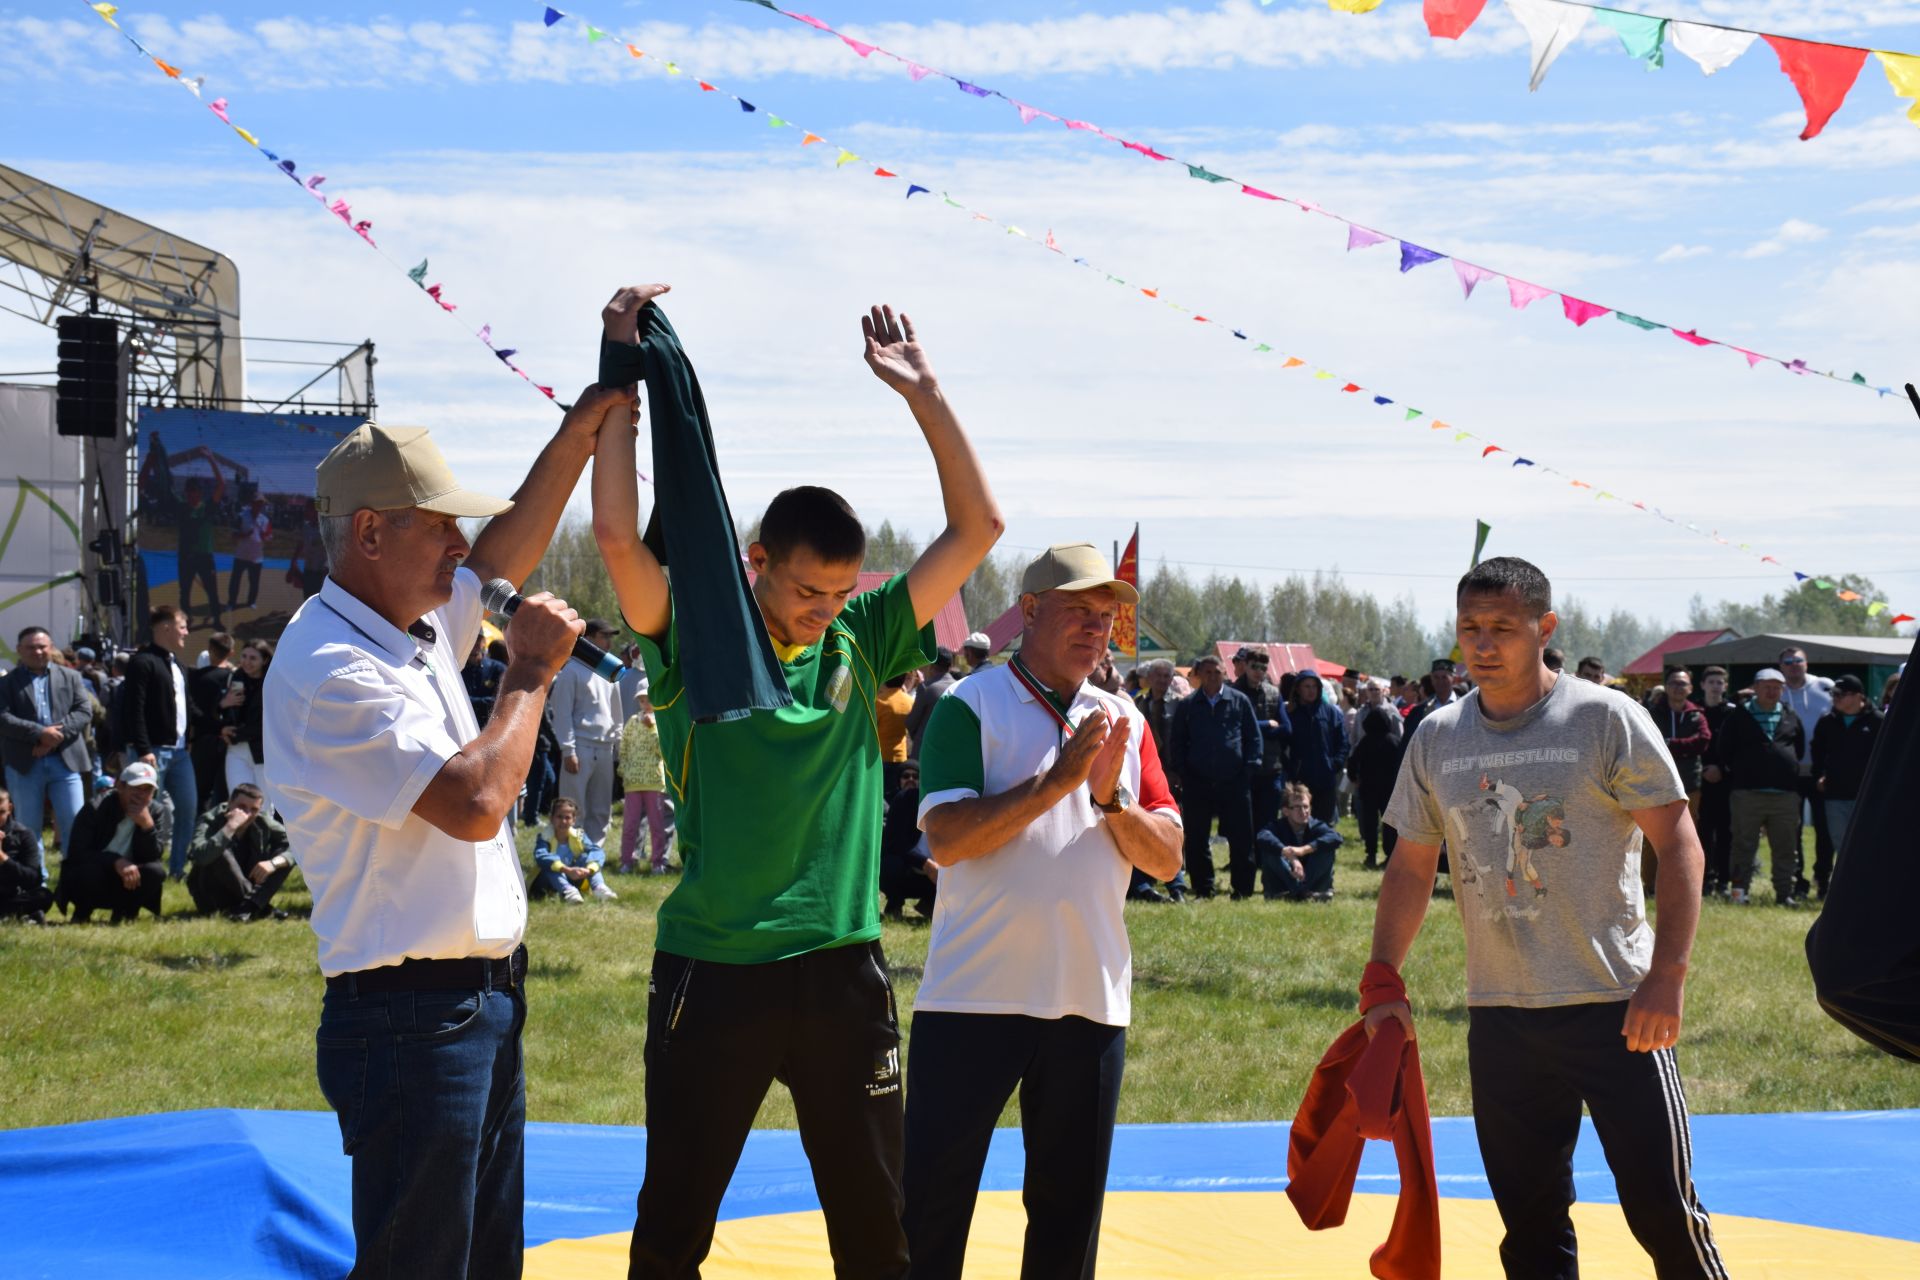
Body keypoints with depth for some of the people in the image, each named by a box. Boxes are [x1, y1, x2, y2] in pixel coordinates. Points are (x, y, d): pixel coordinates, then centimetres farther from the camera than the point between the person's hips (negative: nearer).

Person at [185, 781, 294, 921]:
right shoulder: (211, 821, -17)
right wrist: (231, 826, -39)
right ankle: (261, 907, -26)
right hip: (213, 898, -4)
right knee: (219, 852, -31)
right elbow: (200, 856, -39)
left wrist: (273, 862, -31)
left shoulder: (262, 822, -5)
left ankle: (250, 907, -31)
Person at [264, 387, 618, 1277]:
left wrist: (580, 430, 17)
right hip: (412, 1020, -10)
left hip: (485, 1005, 10)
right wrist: (531, 672, -13)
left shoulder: (417, 627, 11)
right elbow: (476, 802, -26)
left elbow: (505, 556, 27)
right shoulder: (330, 669, -19)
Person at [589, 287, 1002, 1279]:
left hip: (842, 970, 3)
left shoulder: (860, 643, 4)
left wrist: (922, 392, -3)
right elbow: (617, 534, -19)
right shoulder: (696, 641, -5)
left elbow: (976, 528, 3)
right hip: (714, 972, -3)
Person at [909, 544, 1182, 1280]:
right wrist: (1058, 779, -19)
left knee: (1071, 1206, 11)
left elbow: (1166, 859, 6)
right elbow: (946, 837, -17)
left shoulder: (1123, 722, 11)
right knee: (931, 1201, -3)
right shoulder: (969, 708, -4)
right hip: (974, 999, -5)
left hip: (1090, 1001, 5)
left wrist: (1111, 796, -12)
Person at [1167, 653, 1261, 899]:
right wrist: (1179, 772, 2)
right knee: (1197, 839, 3)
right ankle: (1203, 889, 12)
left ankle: (1242, 888, 8)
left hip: (1234, 780, -1)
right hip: (1197, 782, 1)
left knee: (1240, 837, 0)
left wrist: (1250, 766, -1)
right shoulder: (1187, 706, 8)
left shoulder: (1240, 701, 6)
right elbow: (1178, 742, 13)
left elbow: (1253, 737, 9)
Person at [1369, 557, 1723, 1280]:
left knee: (1662, 1210, -6)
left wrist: (1668, 975, -16)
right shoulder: (1436, 738, 7)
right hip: (1498, 1014, 4)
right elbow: (1411, 868, 16)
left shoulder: (1605, 719, -6)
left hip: (1615, 1006, -4)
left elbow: (1679, 846, -7)